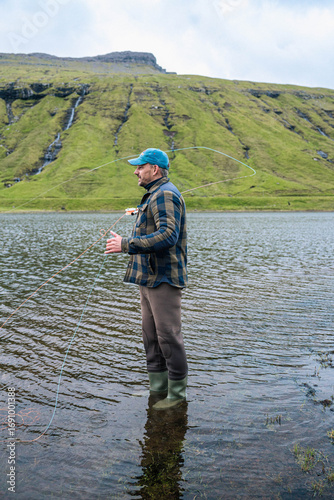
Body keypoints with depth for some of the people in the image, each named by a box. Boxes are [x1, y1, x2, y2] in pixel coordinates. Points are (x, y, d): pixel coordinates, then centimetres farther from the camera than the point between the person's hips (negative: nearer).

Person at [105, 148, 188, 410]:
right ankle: (158, 387, 25)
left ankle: (177, 392, 9)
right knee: (151, 333, 14)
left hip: (164, 278, -11)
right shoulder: (155, 195, 20)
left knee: (168, 334, -4)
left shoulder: (166, 194, -14)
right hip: (150, 277, 11)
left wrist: (126, 245, -25)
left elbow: (168, 236, -27)